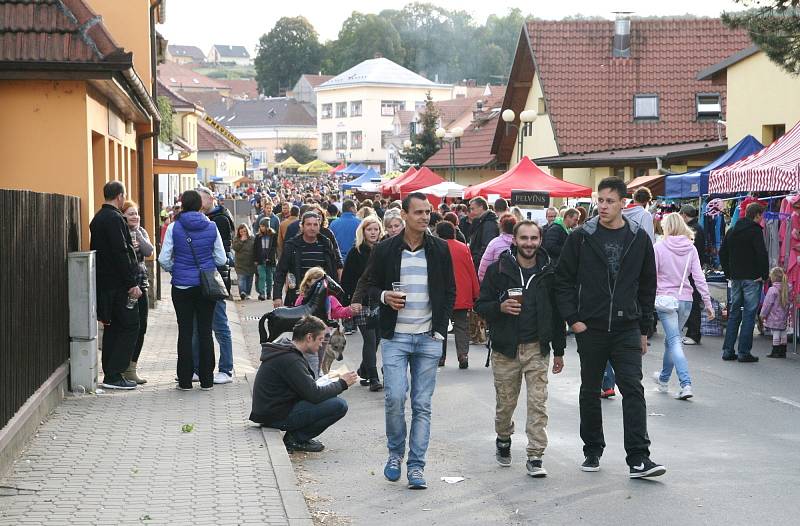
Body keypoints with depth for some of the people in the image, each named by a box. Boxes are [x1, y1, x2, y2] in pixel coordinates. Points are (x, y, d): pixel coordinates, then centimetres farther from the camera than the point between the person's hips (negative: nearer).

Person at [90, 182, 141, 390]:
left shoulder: (98, 218, 15)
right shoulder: (114, 219, -15)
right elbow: (121, 253, -21)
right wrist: (132, 283, -19)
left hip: (105, 284, 10)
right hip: (119, 284, -10)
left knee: (112, 328, 13)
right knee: (130, 327, -5)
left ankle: (110, 374, 15)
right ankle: (114, 375, -7)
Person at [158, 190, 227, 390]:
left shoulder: (174, 228, -6)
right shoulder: (211, 227, -2)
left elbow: (164, 259, -7)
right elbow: (221, 259, 1)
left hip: (182, 286, -1)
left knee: (185, 332, 5)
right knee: (205, 331, 7)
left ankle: (185, 380, 7)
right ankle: (206, 379, 9)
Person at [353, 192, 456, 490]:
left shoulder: (440, 250, 5)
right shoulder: (385, 250, 0)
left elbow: (450, 292, 11)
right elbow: (369, 285, 10)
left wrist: (440, 328, 2)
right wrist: (384, 296, -12)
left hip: (428, 339, 1)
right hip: (395, 337, -1)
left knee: (422, 405, 2)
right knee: (395, 398, -10)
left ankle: (416, 465, 8)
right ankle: (395, 453, 14)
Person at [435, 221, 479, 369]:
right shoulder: (464, 248, 1)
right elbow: (472, 272, 4)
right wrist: (475, 294, 11)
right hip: (462, 296, 2)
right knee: (461, 326, 4)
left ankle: (440, 357, 14)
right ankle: (463, 355, -11)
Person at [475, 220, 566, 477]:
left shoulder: (549, 271, 3)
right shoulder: (498, 270, -1)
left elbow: (558, 312, 9)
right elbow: (481, 306, 2)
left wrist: (559, 351, 9)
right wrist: (500, 307, -20)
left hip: (537, 349, 0)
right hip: (505, 349, 0)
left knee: (538, 403, -5)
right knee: (505, 402, 10)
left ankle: (535, 457, -1)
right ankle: (503, 440, 37)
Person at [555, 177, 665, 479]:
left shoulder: (639, 239, 4)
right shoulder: (581, 238, -1)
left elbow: (648, 286, 10)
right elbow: (564, 280, 2)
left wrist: (644, 329, 9)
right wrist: (572, 318, -7)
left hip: (627, 329, 0)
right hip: (590, 329, 0)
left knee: (633, 389, -9)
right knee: (590, 392, 10)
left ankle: (639, 459, -10)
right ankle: (592, 451, 25)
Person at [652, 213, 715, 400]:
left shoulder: (659, 247, -8)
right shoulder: (691, 248, 2)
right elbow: (699, 277, 0)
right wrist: (708, 303, 3)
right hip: (685, 299, 5)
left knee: (674, 341, -6)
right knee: (672, 338, 21)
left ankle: (686, 384, -19)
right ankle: (664, 378, 37)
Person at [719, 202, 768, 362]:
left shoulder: (731, 231, 12)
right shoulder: (755, 230, -10)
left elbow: (722, 253, 15)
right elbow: (762, 254, -18)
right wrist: (764, 275, -9)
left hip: (735, 278, 7)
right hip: (752, 278, -7)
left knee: (734, 314, 12)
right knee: (749, 314, -2)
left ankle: (728, 350, 11)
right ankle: (744, 352, -3)